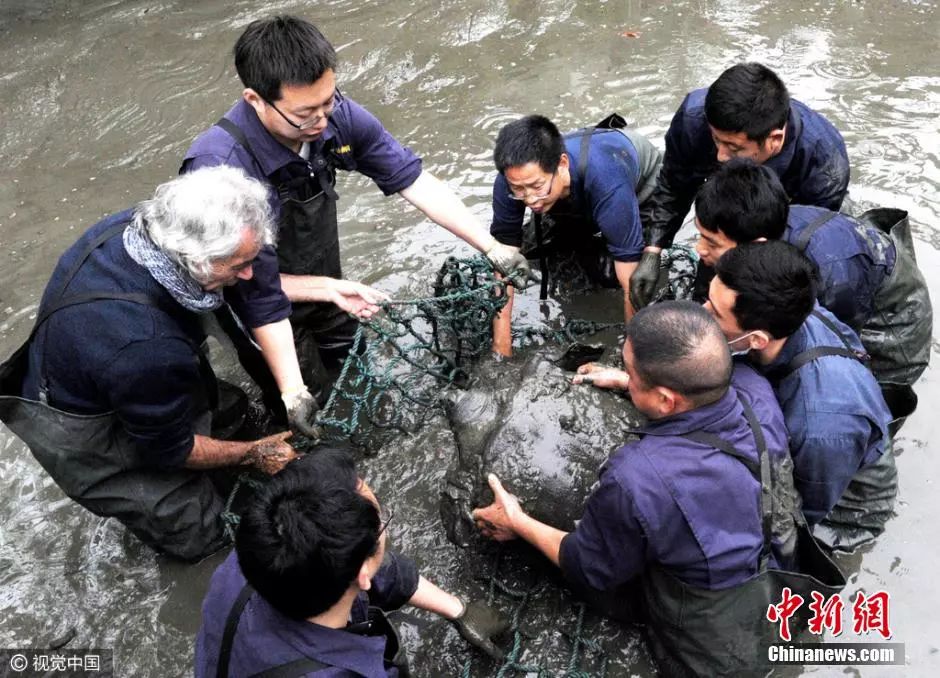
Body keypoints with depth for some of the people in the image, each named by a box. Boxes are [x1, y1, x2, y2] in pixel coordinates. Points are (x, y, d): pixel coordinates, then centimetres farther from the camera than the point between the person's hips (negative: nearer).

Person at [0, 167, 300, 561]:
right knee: (200, 534, 5)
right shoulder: (147, 348, -44)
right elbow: (169, 450, -24)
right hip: (88, 444, -7)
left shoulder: (131, 225, -21)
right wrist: (253, 454, -9)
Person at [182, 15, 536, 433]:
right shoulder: (219, 169, -38)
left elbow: (414, 181, -15)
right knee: (311, 413, 10)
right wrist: (294, 391, -34)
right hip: (267, 312, -5)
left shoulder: (335, 115, -24)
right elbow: (253, 288, -31)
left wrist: (492, 248, -17)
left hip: (323, 280, 5)